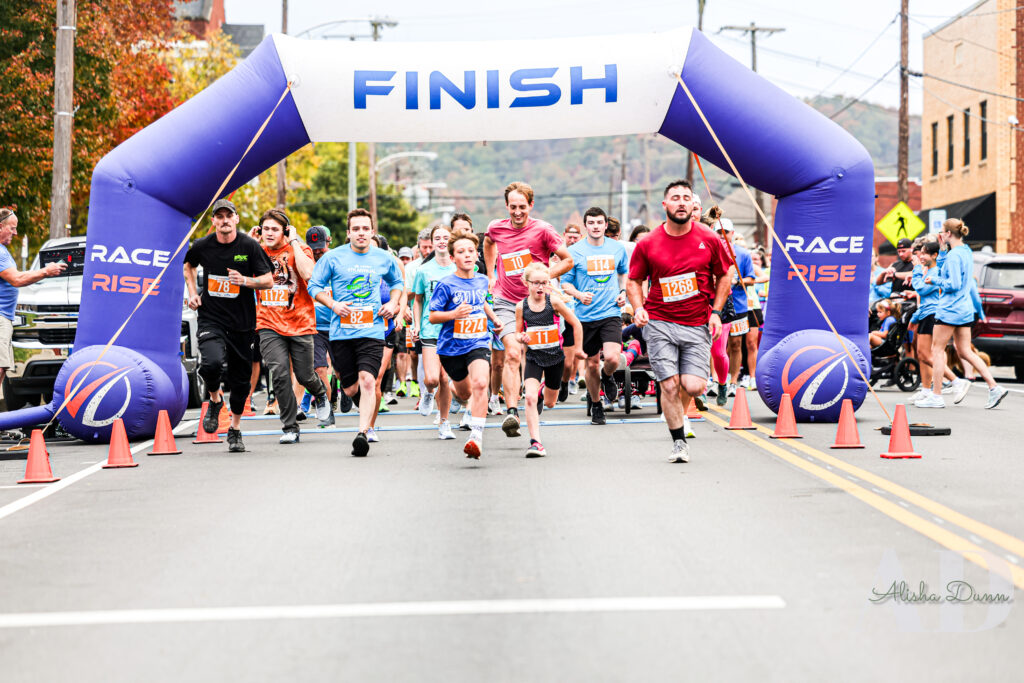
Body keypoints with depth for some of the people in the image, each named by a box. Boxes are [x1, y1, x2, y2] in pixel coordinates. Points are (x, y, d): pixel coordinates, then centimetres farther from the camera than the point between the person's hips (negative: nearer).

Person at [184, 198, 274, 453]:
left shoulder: (250, 246, -6)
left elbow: (268, 281, -3)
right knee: (211, 362, -26)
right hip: (211, 319, 0)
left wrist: (245, 281, -21)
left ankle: (235, 429, 27)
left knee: (241, 378, 7)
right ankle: (215, 399, 7)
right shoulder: (202, 246, -1)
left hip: (242, 321, 0)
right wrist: (192, 293, 9)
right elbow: (189, 266, 22)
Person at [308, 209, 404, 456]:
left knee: (368, 382, -18)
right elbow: (315, 285, 7)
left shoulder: (384, 258, 7)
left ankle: (362, 433, -22)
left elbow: (397, 281, 26)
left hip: (372, 331, 0)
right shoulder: (333, 257, 0)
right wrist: (333, 304, -9)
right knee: (351, 389, 6)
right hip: (341, 331, 0)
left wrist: (393, 303, 8)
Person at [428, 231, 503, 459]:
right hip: (451, 346, -1)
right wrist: (454, 314, -25)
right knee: (465, 393, 16)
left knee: (480, 383, -25)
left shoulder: (482, 281, 4)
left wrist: (494, 319, 18)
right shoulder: (446, 285, -11)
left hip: (477, 343, 1)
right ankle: (450, 390, 56)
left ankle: (476, 436, -25)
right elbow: (432, 316, -10)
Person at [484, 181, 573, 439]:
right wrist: (491, 275, 23)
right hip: (505, 302, 0)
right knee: (513, 353, -18)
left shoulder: (542, 230, -7)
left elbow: (568, 260, -2)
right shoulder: (496, 228, 3)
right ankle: (511, 412, -26)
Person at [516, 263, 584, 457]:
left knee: (550, 402, 15)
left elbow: (576, 324, -1)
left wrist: (576, 348, 4)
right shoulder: (522, 306, -7)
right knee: (530, 397, -21)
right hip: (533, 358, 0)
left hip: (555, 356, 0)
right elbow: (518, 332, 7)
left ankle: (545, 391, 54)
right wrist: (521, 338, -16)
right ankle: (535, 442, -17)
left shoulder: (554, 301, -11)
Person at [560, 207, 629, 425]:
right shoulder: (575, 251, -3)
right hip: (586, 316, 0)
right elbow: (565, 282, 4)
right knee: (592, 364, 6)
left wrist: (623, 291, 8)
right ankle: (595, 404, 29)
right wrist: (579, 295, -15)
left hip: (611, 313, 0)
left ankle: (607, 377, 18)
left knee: (612, 358, -19)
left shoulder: (617, 248, 5)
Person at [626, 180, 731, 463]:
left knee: (693, 386, -10)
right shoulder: (648, 244, -1)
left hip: (697, 325, 1)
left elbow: (723, 277, 13)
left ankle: (676, 413, 26)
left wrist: (715, 312, 1)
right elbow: (633, 281, 10)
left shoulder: (709, 240, 1)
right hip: (659, 323, 0)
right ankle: (679, 442, 11)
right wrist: (638, 308, -8)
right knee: (670, 386, -7)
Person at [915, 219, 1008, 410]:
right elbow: (944, 270, 22)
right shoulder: (966, 251, 13)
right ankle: (994, 388, 2)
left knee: (937, 350, 0)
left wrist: (934, 280, -8)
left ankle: (936, 396, 2)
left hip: (950, 310, -9)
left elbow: (954, 284, -21)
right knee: (965, 352, 11)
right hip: (965, 309, 9)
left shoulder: (954, 255, -16)